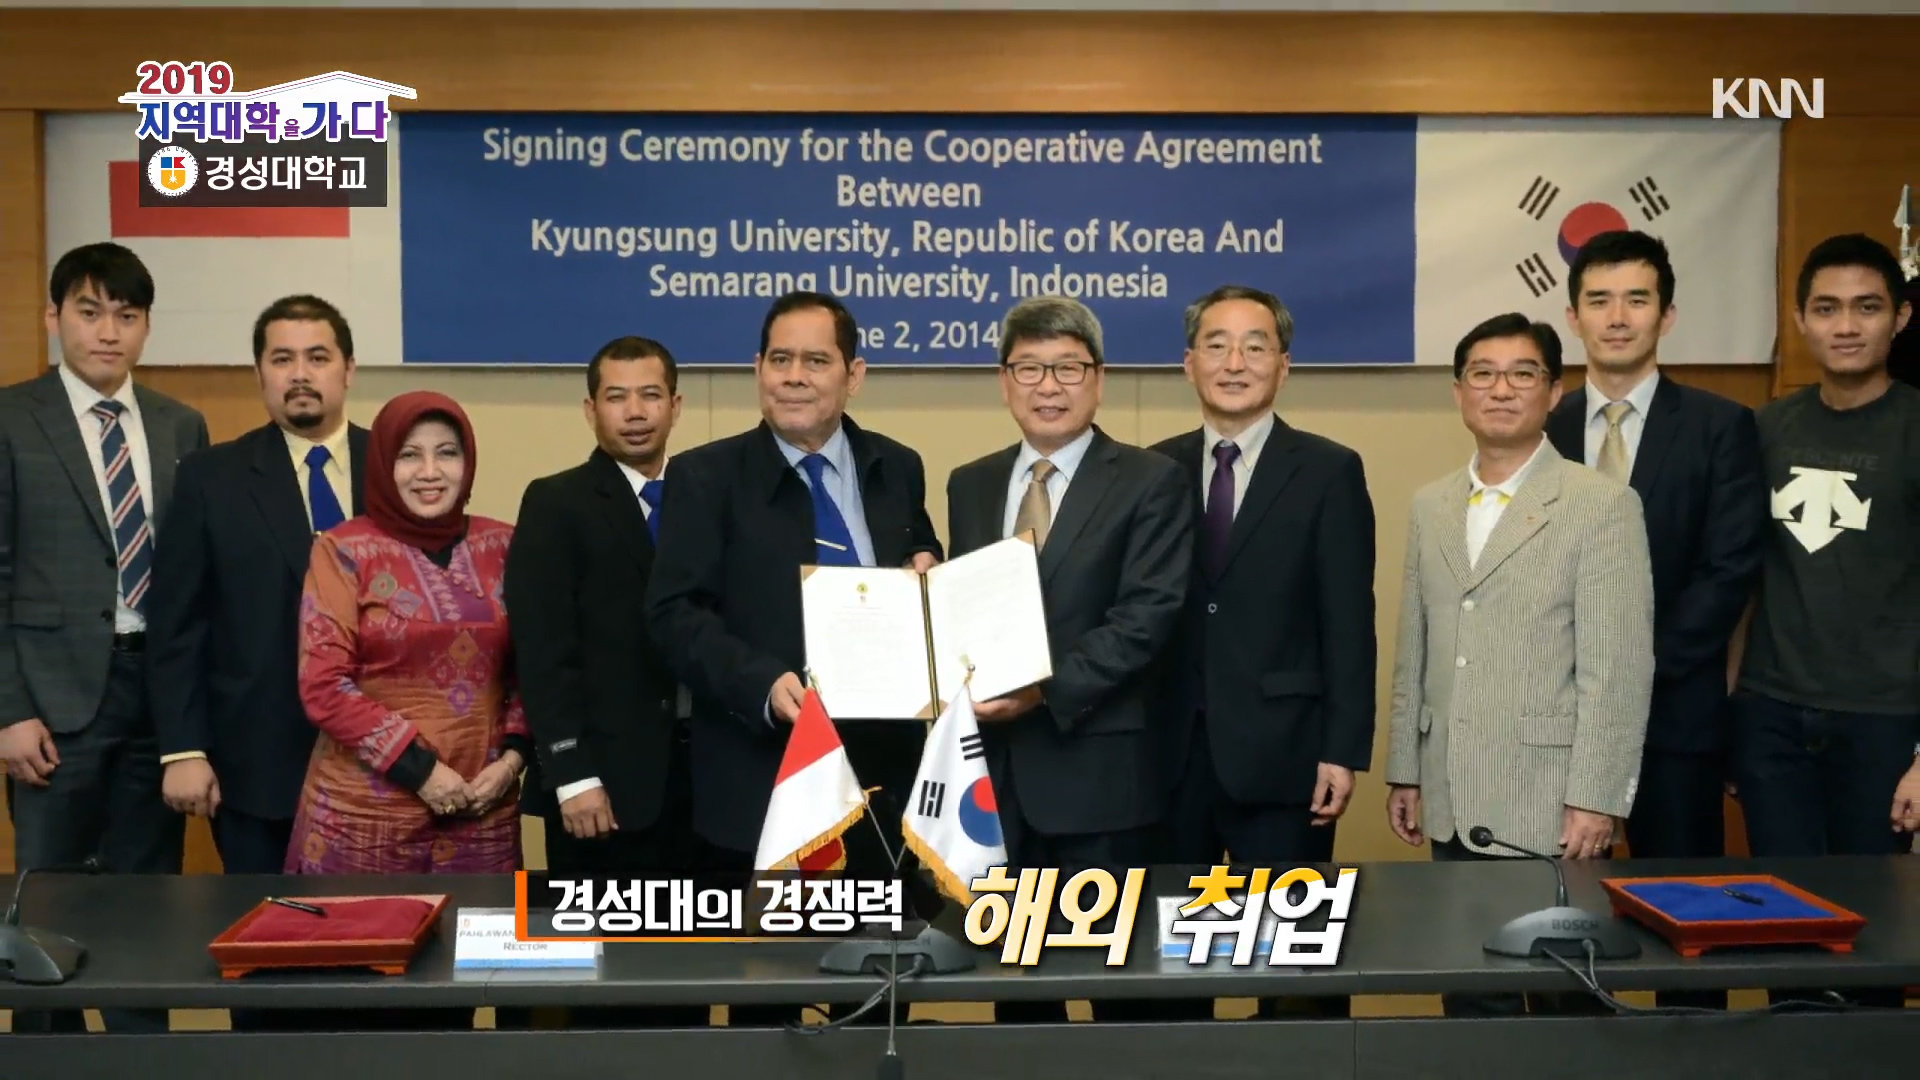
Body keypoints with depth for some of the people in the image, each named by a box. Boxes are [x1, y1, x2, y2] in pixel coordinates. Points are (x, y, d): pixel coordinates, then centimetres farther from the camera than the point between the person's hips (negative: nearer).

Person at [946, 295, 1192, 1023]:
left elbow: (1148, 616, -12)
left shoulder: (1150, 482, -2)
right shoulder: (970, 485, 14)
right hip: (993, 769, 5)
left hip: (1098, 772, -4)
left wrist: (1046, 689, -22)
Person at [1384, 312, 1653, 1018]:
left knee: (1564, 998, 6)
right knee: (1468, 992, 11)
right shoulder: (1430, 507, 11)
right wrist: (1404, 771, 12)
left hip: (1552, 805, -5)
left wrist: (1596, 798, -15)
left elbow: (1618, 669, -11)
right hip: (1454, 805, 5)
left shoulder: (1603, 505, -6)